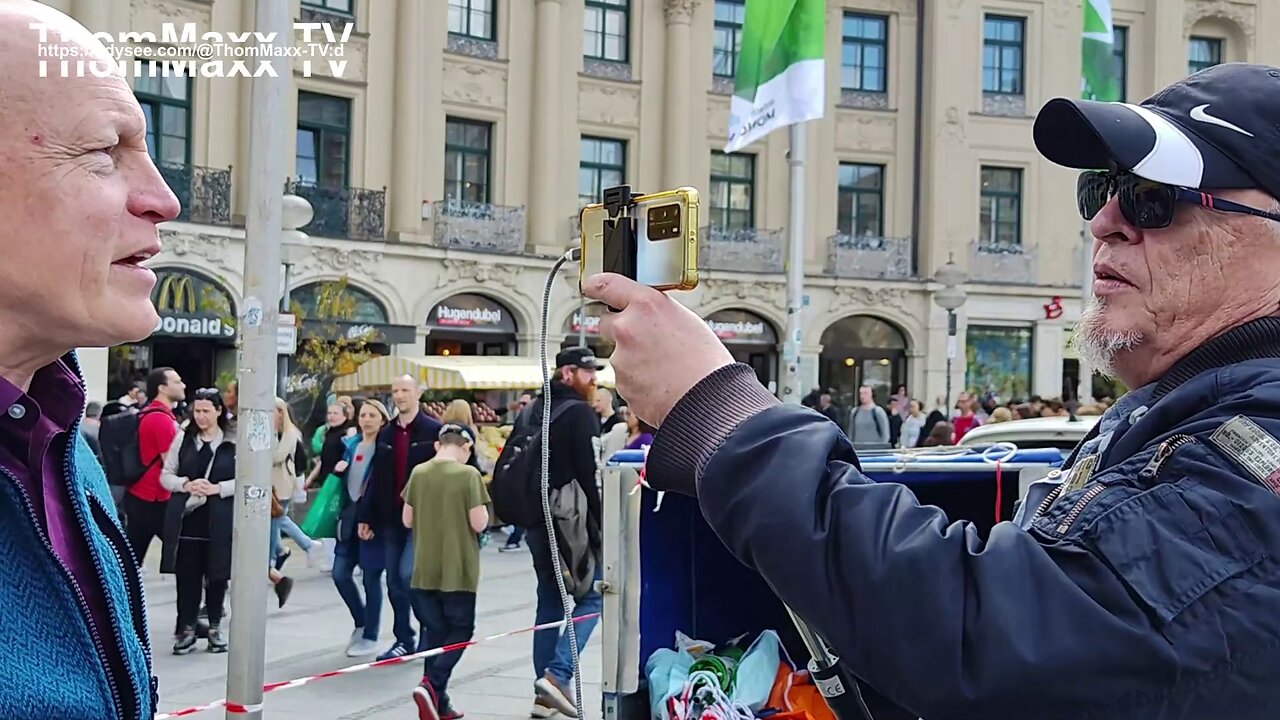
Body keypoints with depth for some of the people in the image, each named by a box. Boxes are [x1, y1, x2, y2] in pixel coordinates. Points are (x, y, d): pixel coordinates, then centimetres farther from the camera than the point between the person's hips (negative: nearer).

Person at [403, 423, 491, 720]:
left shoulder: (419, 473, 2)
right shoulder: (468, 474, -11)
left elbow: (407, 520, 6)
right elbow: (479, 523, -13)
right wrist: (482, 509, 7)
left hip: (425, 569, 5)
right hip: (458, 569, -4)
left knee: (435, 632, 12)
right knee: (460, 630, 9)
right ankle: (431, 685, -11)